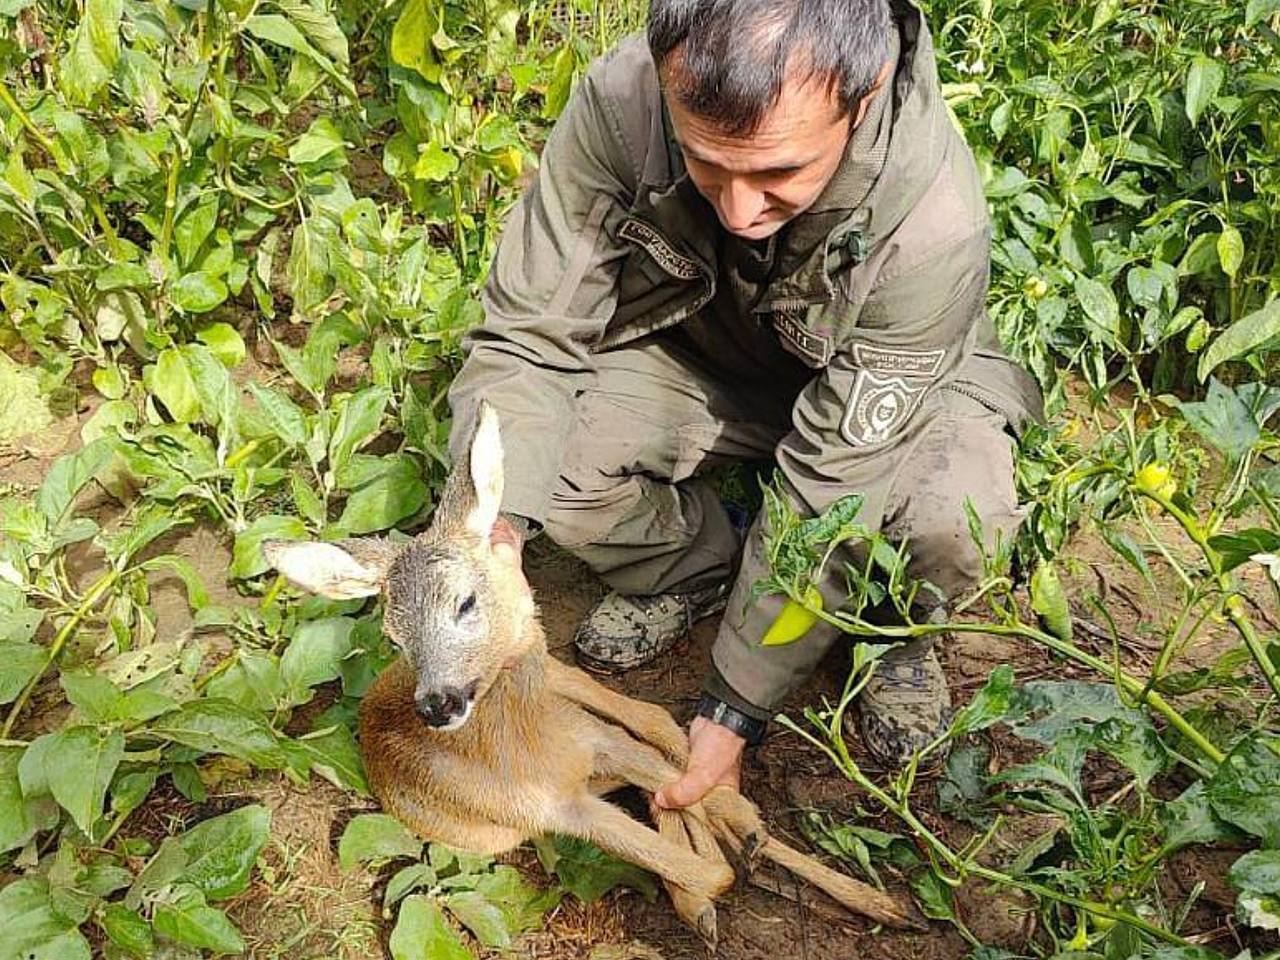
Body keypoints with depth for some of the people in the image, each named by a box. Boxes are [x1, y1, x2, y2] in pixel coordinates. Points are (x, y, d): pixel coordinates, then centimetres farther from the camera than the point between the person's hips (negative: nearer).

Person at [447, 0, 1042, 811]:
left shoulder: (936, 219, -36)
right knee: (540, 444, -25)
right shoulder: (619, 102, -31)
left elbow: (833, 495, -32)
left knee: (955, 523, -34)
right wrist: (489, 525, -41)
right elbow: (528, 338, -24)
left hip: (892, 390, -2)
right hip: (696, 362, 3)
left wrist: (734, 708, -28)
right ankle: (701, 565, 6)